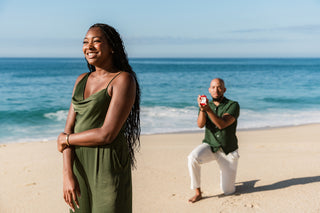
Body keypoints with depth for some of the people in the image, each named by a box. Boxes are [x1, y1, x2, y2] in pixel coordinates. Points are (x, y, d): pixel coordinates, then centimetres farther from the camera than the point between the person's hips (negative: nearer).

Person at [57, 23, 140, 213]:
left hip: (109, 164, -6)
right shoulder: (82, 80, 10)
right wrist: (67, 174, -7)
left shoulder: (124, 80, -11)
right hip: (79, 163, 6)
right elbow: (69, 128, 4)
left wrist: (65, 140, -5)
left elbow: (107, 135, -19)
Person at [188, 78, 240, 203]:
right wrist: (202, 109, -34)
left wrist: (208, 109, -41)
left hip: (228, 151, -2)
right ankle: (198, 193, -15)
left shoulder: (233, 105, -9)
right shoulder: (206, 105, 3)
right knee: (193, 158, -33)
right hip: (209, 146, 2)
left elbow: (222, 124, -26)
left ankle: (227, 174, 35)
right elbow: (200, 124, -15)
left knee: (228, 192, 0)